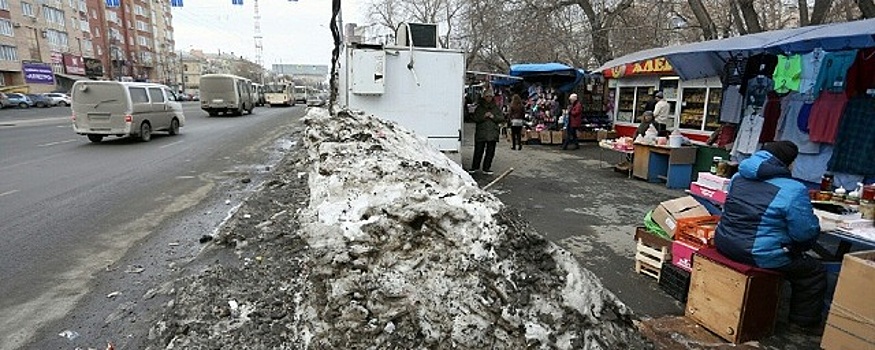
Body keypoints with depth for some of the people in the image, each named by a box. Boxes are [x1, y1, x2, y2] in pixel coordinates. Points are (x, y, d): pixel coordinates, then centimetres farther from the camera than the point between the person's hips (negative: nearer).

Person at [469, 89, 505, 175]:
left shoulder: (496, 108, 12)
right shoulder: (479, 108, 6)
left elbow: (502, 118, 7)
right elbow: (475, 118, -2)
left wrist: (493, 117, -8)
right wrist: (483, 116, -15)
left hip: (492, 133, 2)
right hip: (481, 133, -2)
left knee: (490, 152, 4)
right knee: (478, 151, 1)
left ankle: (486, 168, 14)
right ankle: (475, 167, 16)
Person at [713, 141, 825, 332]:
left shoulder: (739, 177, 4)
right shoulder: (793, 190, -16)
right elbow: (807, 232, -10)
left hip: (724, 244, 7)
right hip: (759, 256, -7)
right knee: (815, 272, 19)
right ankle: (804, 322, 31)